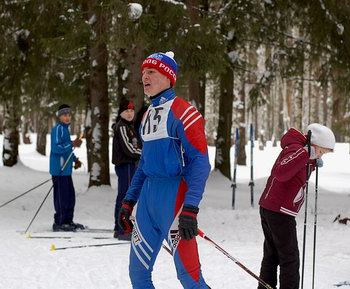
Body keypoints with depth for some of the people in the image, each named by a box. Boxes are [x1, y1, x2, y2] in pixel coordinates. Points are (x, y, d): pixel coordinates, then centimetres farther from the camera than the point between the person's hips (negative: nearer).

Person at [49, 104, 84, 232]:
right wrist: (72, 144, -25)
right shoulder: (58, 129, -13)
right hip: (59, 168, -10)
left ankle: (67, 221, 21)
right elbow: (56, 148, -22)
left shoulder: (65, 128, 18)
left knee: (70, 196, 13)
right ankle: (59, 223, -2)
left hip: (66, 168, 10)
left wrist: (75, 159, 20)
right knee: (61, 196, -7)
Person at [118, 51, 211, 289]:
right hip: (148, 197, 8)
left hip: (174, 196, -8)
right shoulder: (148, 115, 16)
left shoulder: (182, 112, -10)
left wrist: (190, 209, -22)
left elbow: (200, 162, -15)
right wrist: (129, 201, 21)